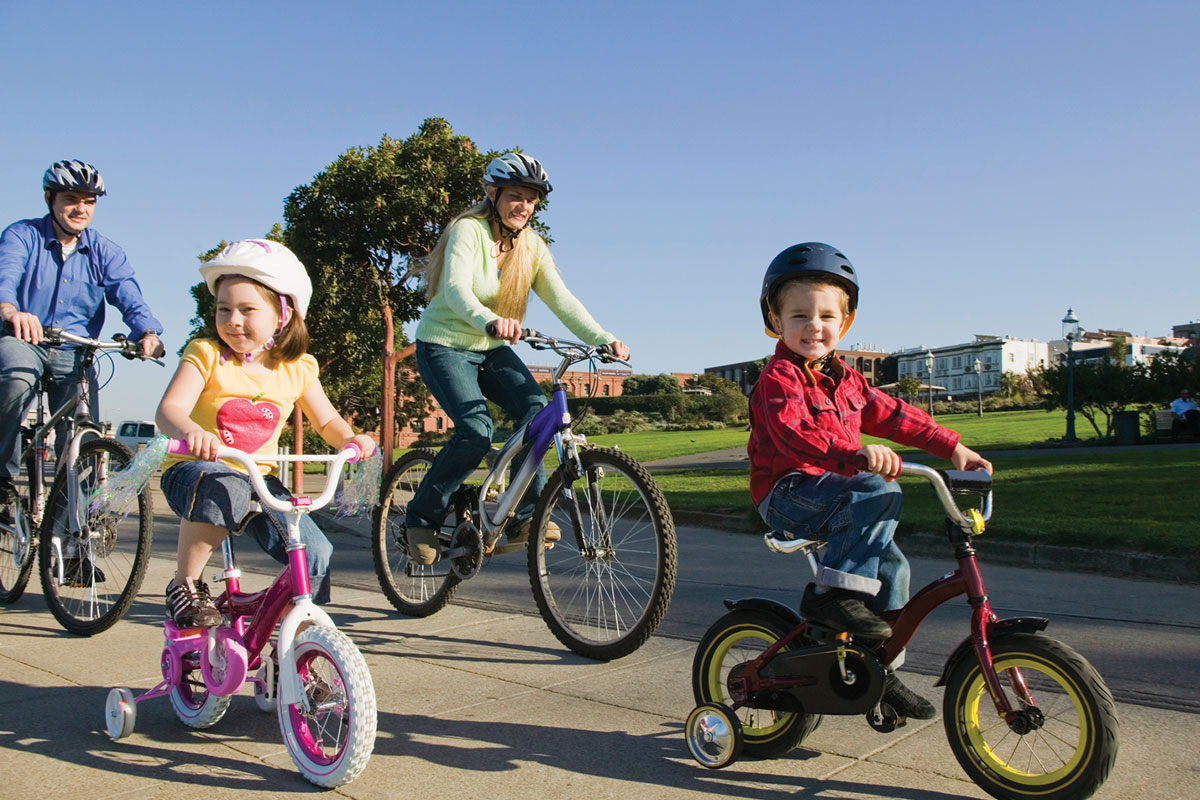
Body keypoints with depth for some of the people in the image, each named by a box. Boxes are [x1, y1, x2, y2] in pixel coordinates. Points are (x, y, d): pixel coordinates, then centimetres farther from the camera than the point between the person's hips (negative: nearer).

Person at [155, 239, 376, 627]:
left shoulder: (297, 369, 2)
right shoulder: (206, 355, -8)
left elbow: (326, 421, 11)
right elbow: (169, 409, -21)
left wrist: (351, 439, -12)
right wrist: (191, 431, -45)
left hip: (259, 477, 3)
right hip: (194, 468, -3)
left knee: (316, 555, -15)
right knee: (223, 489, -40)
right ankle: (184, 584, -16)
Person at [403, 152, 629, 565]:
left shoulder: (532, 246, 0)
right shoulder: (468, 230, -17)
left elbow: (562, 299, -10)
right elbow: (456, 288, -34)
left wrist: (604, 339, -24)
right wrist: (489, 321, -55)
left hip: (491, 350, 6)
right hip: (444, 346, -5)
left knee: (536, 408, -19)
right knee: (476, 429, -25)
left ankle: (525, 515, -8)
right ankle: (422, 517, -5)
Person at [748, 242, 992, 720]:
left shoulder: (845, 380, 16)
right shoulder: (780, 376, -12)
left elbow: (893, 414, 21)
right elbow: (793, 433, -30)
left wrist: (952, 447, 14)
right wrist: (855, 455, -45)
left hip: (835, 492, 8)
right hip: (789, 492, -8)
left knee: (891, 565, -1)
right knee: (882, 493, -29)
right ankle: (832, 593, -24)